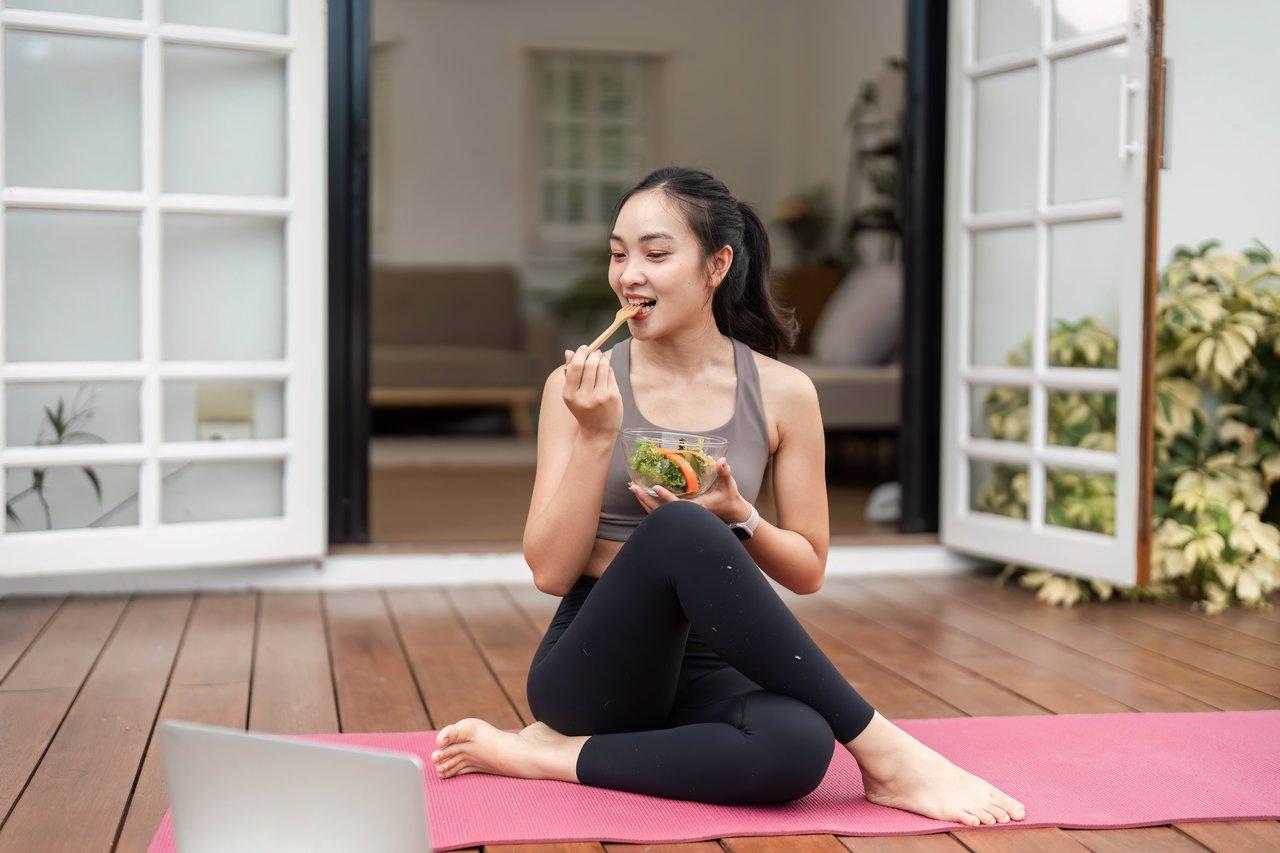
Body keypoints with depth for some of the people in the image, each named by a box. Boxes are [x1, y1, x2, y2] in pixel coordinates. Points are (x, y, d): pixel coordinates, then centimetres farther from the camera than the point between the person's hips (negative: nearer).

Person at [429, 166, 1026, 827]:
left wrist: (739, 520, -14)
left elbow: (807, 571, 7)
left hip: (703, 671, 1)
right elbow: (551, 571, -5)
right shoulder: (579, 386, -1)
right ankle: (883, 755, -23)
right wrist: (596, 436, -16)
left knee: (800, 743, -35)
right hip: (591, 668, -1)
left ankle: (553, 758, -16)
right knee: (681, 529, -33)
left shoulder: (782, 393, 1)